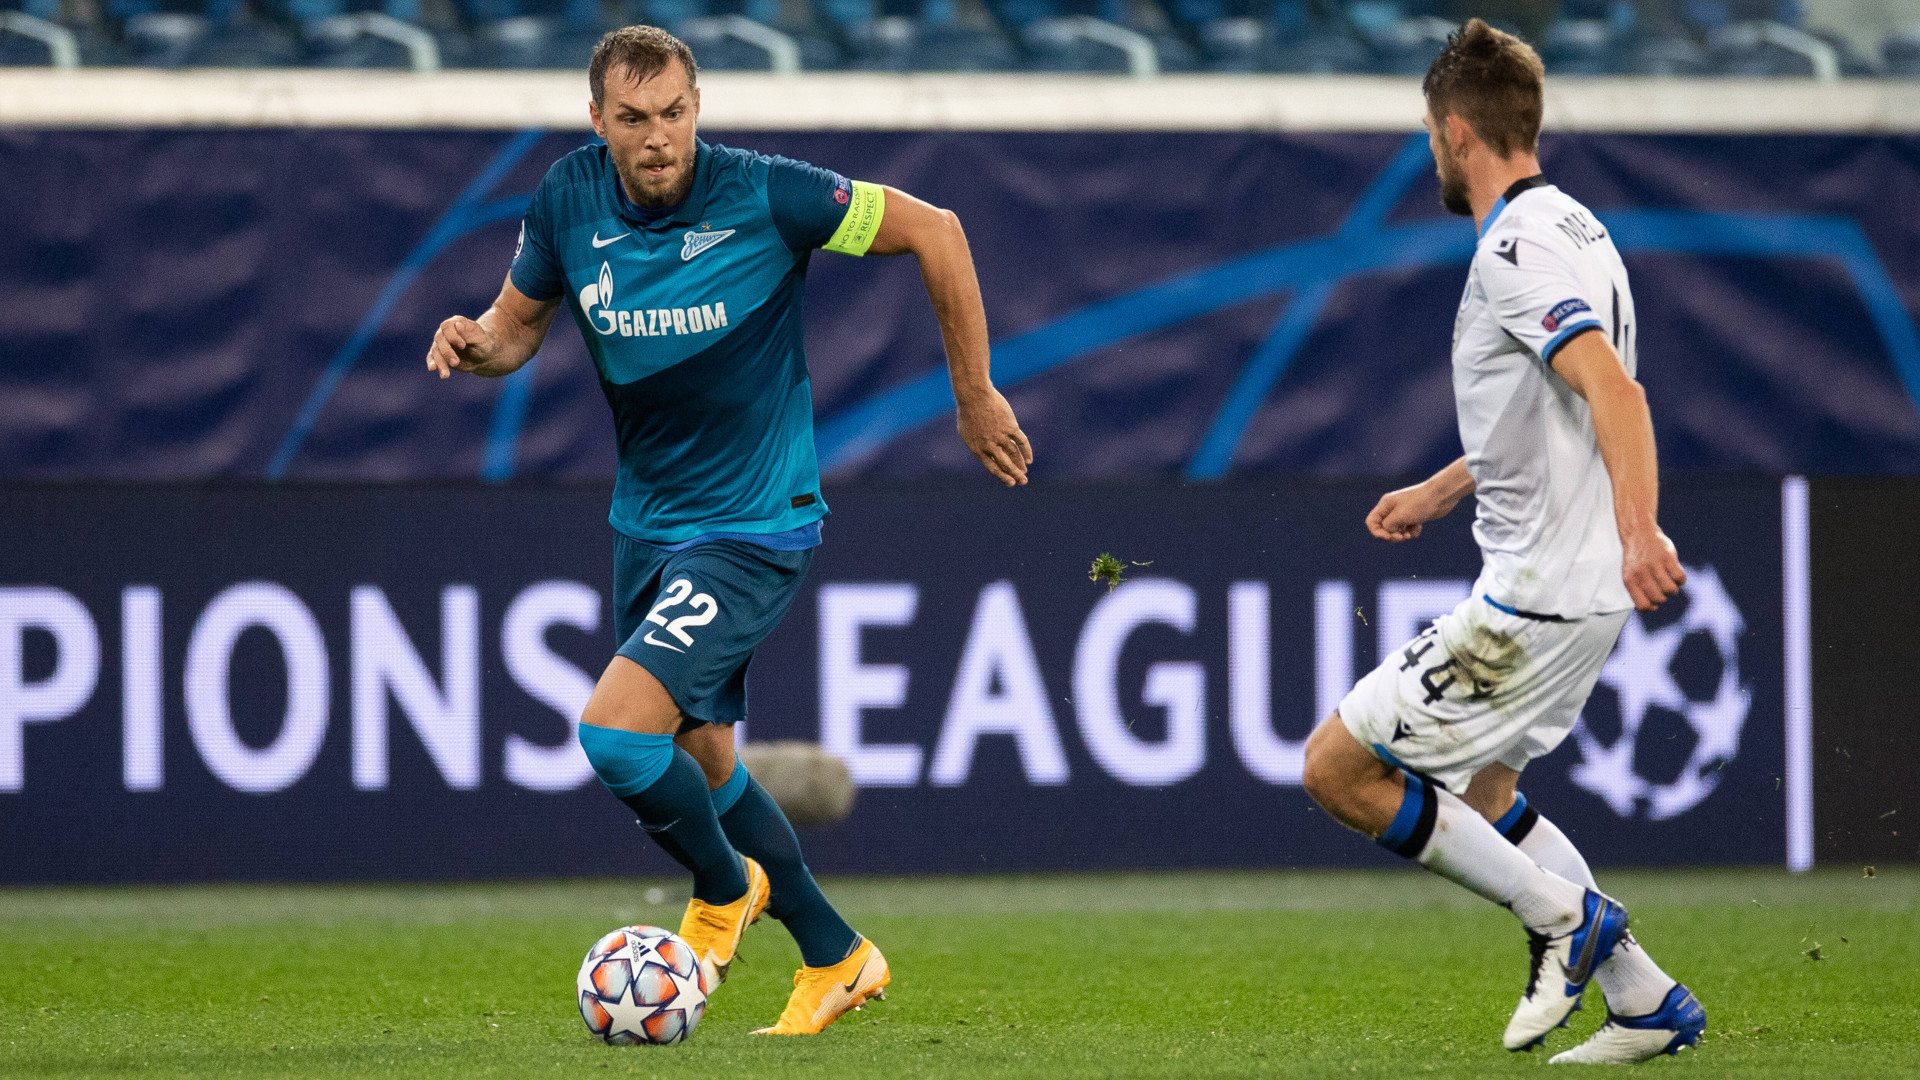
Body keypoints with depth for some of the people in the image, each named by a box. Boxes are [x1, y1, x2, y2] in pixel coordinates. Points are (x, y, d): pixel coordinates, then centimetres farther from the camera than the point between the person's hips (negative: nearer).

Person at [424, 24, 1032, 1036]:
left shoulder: (763, 195, -21)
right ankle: (836, 958, 34)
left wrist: (975, 394, -5)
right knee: (697, 757, 17)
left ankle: (724, 885, 10)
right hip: (646, 523, 7)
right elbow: (519, 323, 8)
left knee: (614, 732, -20)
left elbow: (933, 230, -10)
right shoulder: (571, 197, -7)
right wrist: (475, 342, -17)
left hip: (753, 526, -7)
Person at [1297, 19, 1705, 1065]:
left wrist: (1639, 529, -44)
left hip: (1536, 600, -10)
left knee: (1338, 767, -5)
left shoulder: (1519, 247, -17)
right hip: (1572, 586, 10)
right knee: (1476, 792, 22)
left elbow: (1614, 391, -31)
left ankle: (1564, 913, -2)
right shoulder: (1563, 226, 14)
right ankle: (1647, 1004, 19)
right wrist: (1439, 490, 38)